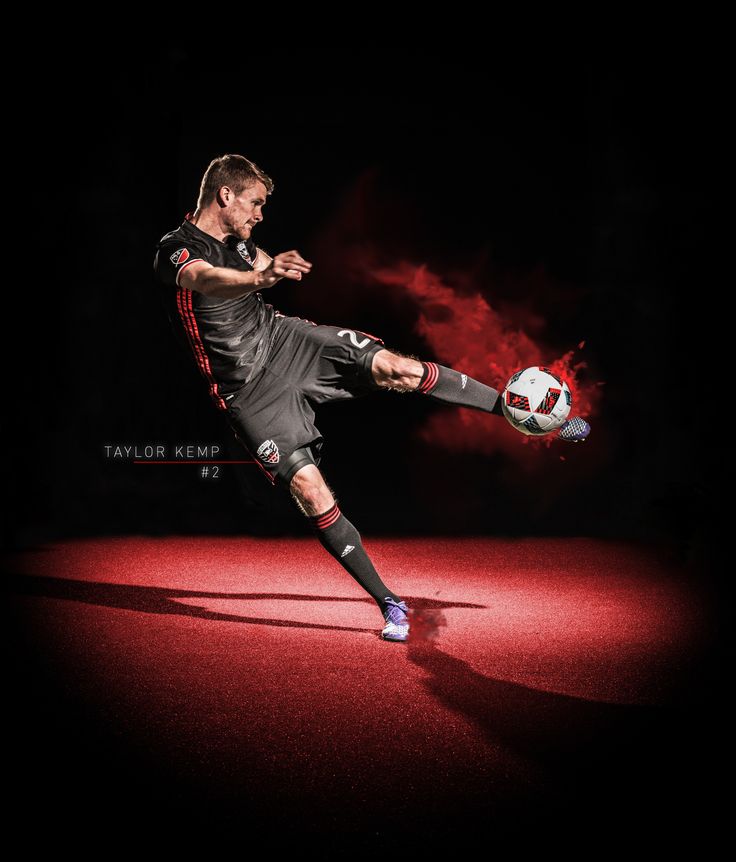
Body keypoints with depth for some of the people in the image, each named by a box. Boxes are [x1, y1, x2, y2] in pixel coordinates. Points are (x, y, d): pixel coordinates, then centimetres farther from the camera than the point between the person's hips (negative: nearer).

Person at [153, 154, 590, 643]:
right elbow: (205, 279, -42)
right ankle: (390, 604, -4)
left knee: (394, 367, -17)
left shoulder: (235, 240, 7)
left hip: (283, 338, 5)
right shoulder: (176, 251, -17)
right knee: (309, 489, -14)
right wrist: (260, 277, -60)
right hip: (251, 393, -5)